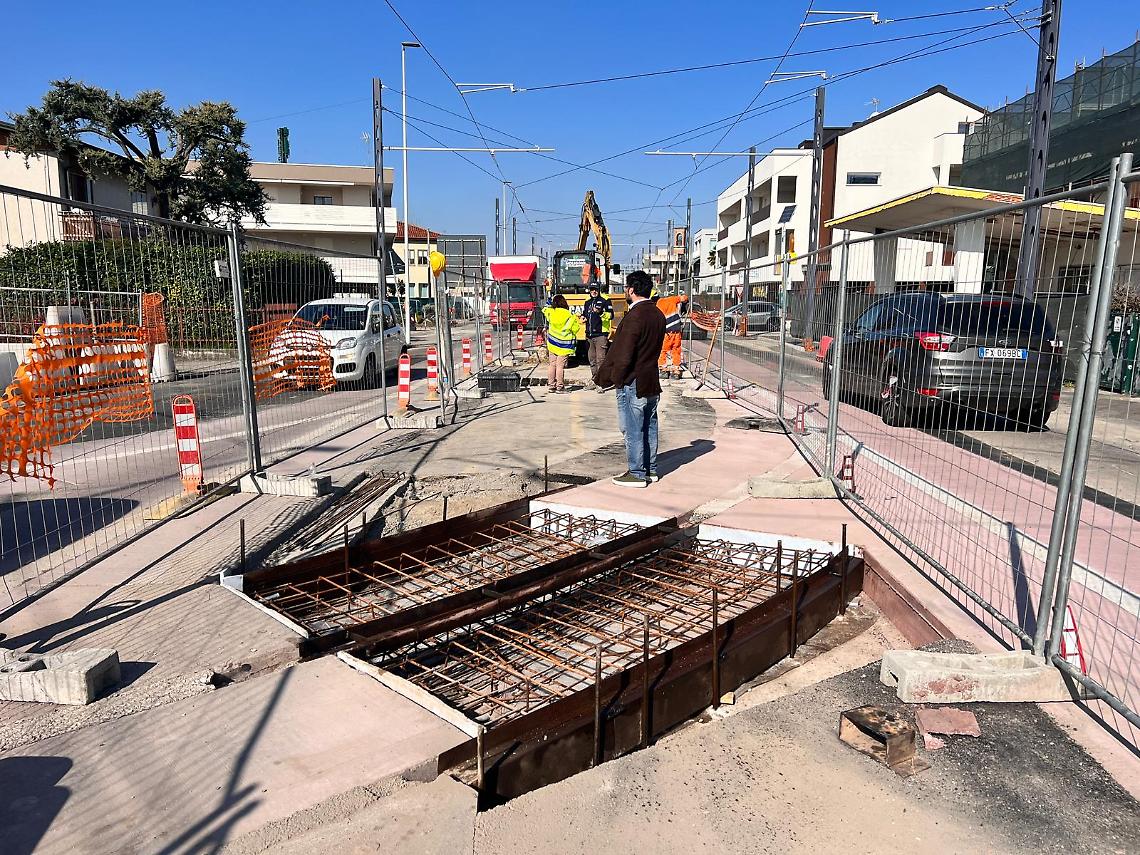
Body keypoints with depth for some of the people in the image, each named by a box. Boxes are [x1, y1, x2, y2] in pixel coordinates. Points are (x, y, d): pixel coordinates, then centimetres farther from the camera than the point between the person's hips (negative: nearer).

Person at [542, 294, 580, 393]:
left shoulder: (550, 312, -3)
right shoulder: (569, 315, -13)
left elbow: (544, 309, 21)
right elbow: (575, 329, -7)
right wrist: (577, 323, 11)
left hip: (552, 343, 4)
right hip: (564, 344, -4)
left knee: (552, 365, 11)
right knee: (560, 366, -3)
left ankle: (551, 386, 15)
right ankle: (560, 387, 0)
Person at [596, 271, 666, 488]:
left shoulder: (634, 316, -19)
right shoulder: (658, 315, 8)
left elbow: (623, 354, -20)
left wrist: (615, 379, -9)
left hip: (632, 383, -9)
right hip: (652, 382, 9)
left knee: (633, 430, 0)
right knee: (649, 427, 15)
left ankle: (637, 473, 5)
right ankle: (650, 469, 23)